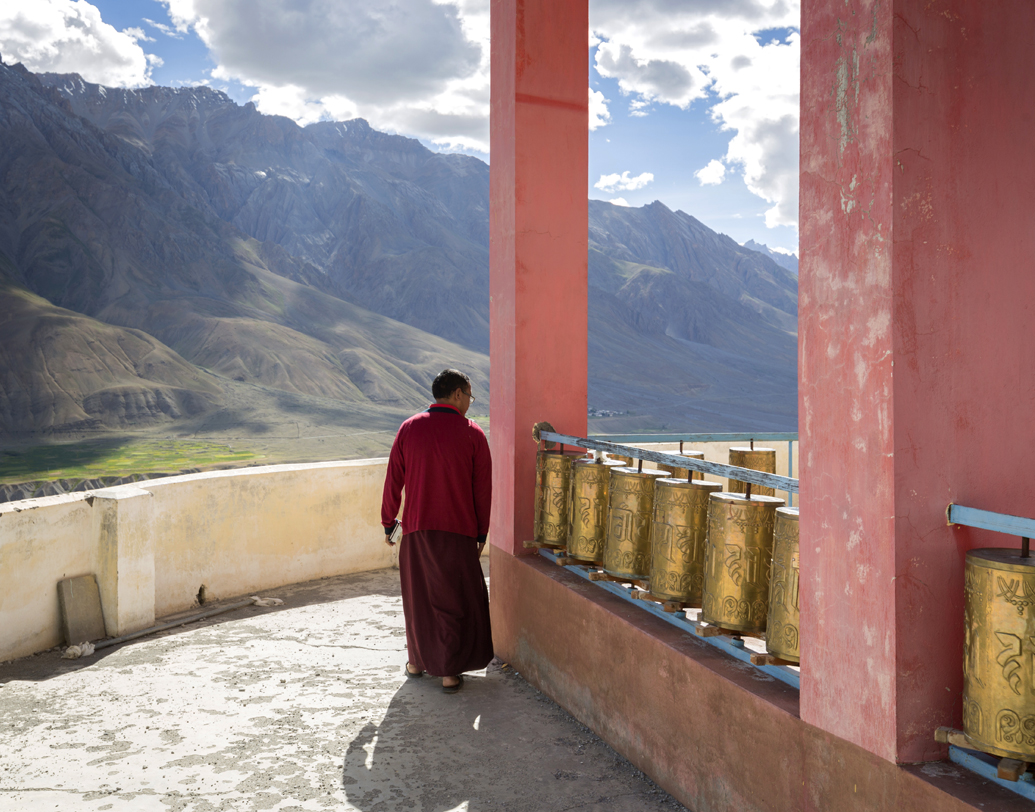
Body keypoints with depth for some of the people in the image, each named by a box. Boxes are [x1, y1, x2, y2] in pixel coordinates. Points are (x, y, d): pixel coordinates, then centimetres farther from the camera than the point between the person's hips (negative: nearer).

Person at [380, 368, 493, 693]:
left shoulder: (409, 428, 1)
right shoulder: (472, 434, -5)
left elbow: (393, 481, 3)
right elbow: (482, 490, -3)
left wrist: (388, 521, 13)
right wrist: (481, 532, 7)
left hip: (415, 529, 3)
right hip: (457, 532, -3)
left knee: (417, 595, 18)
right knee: (456, 601, 7)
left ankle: (416, 661, 31)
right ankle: (449, 673, 9)